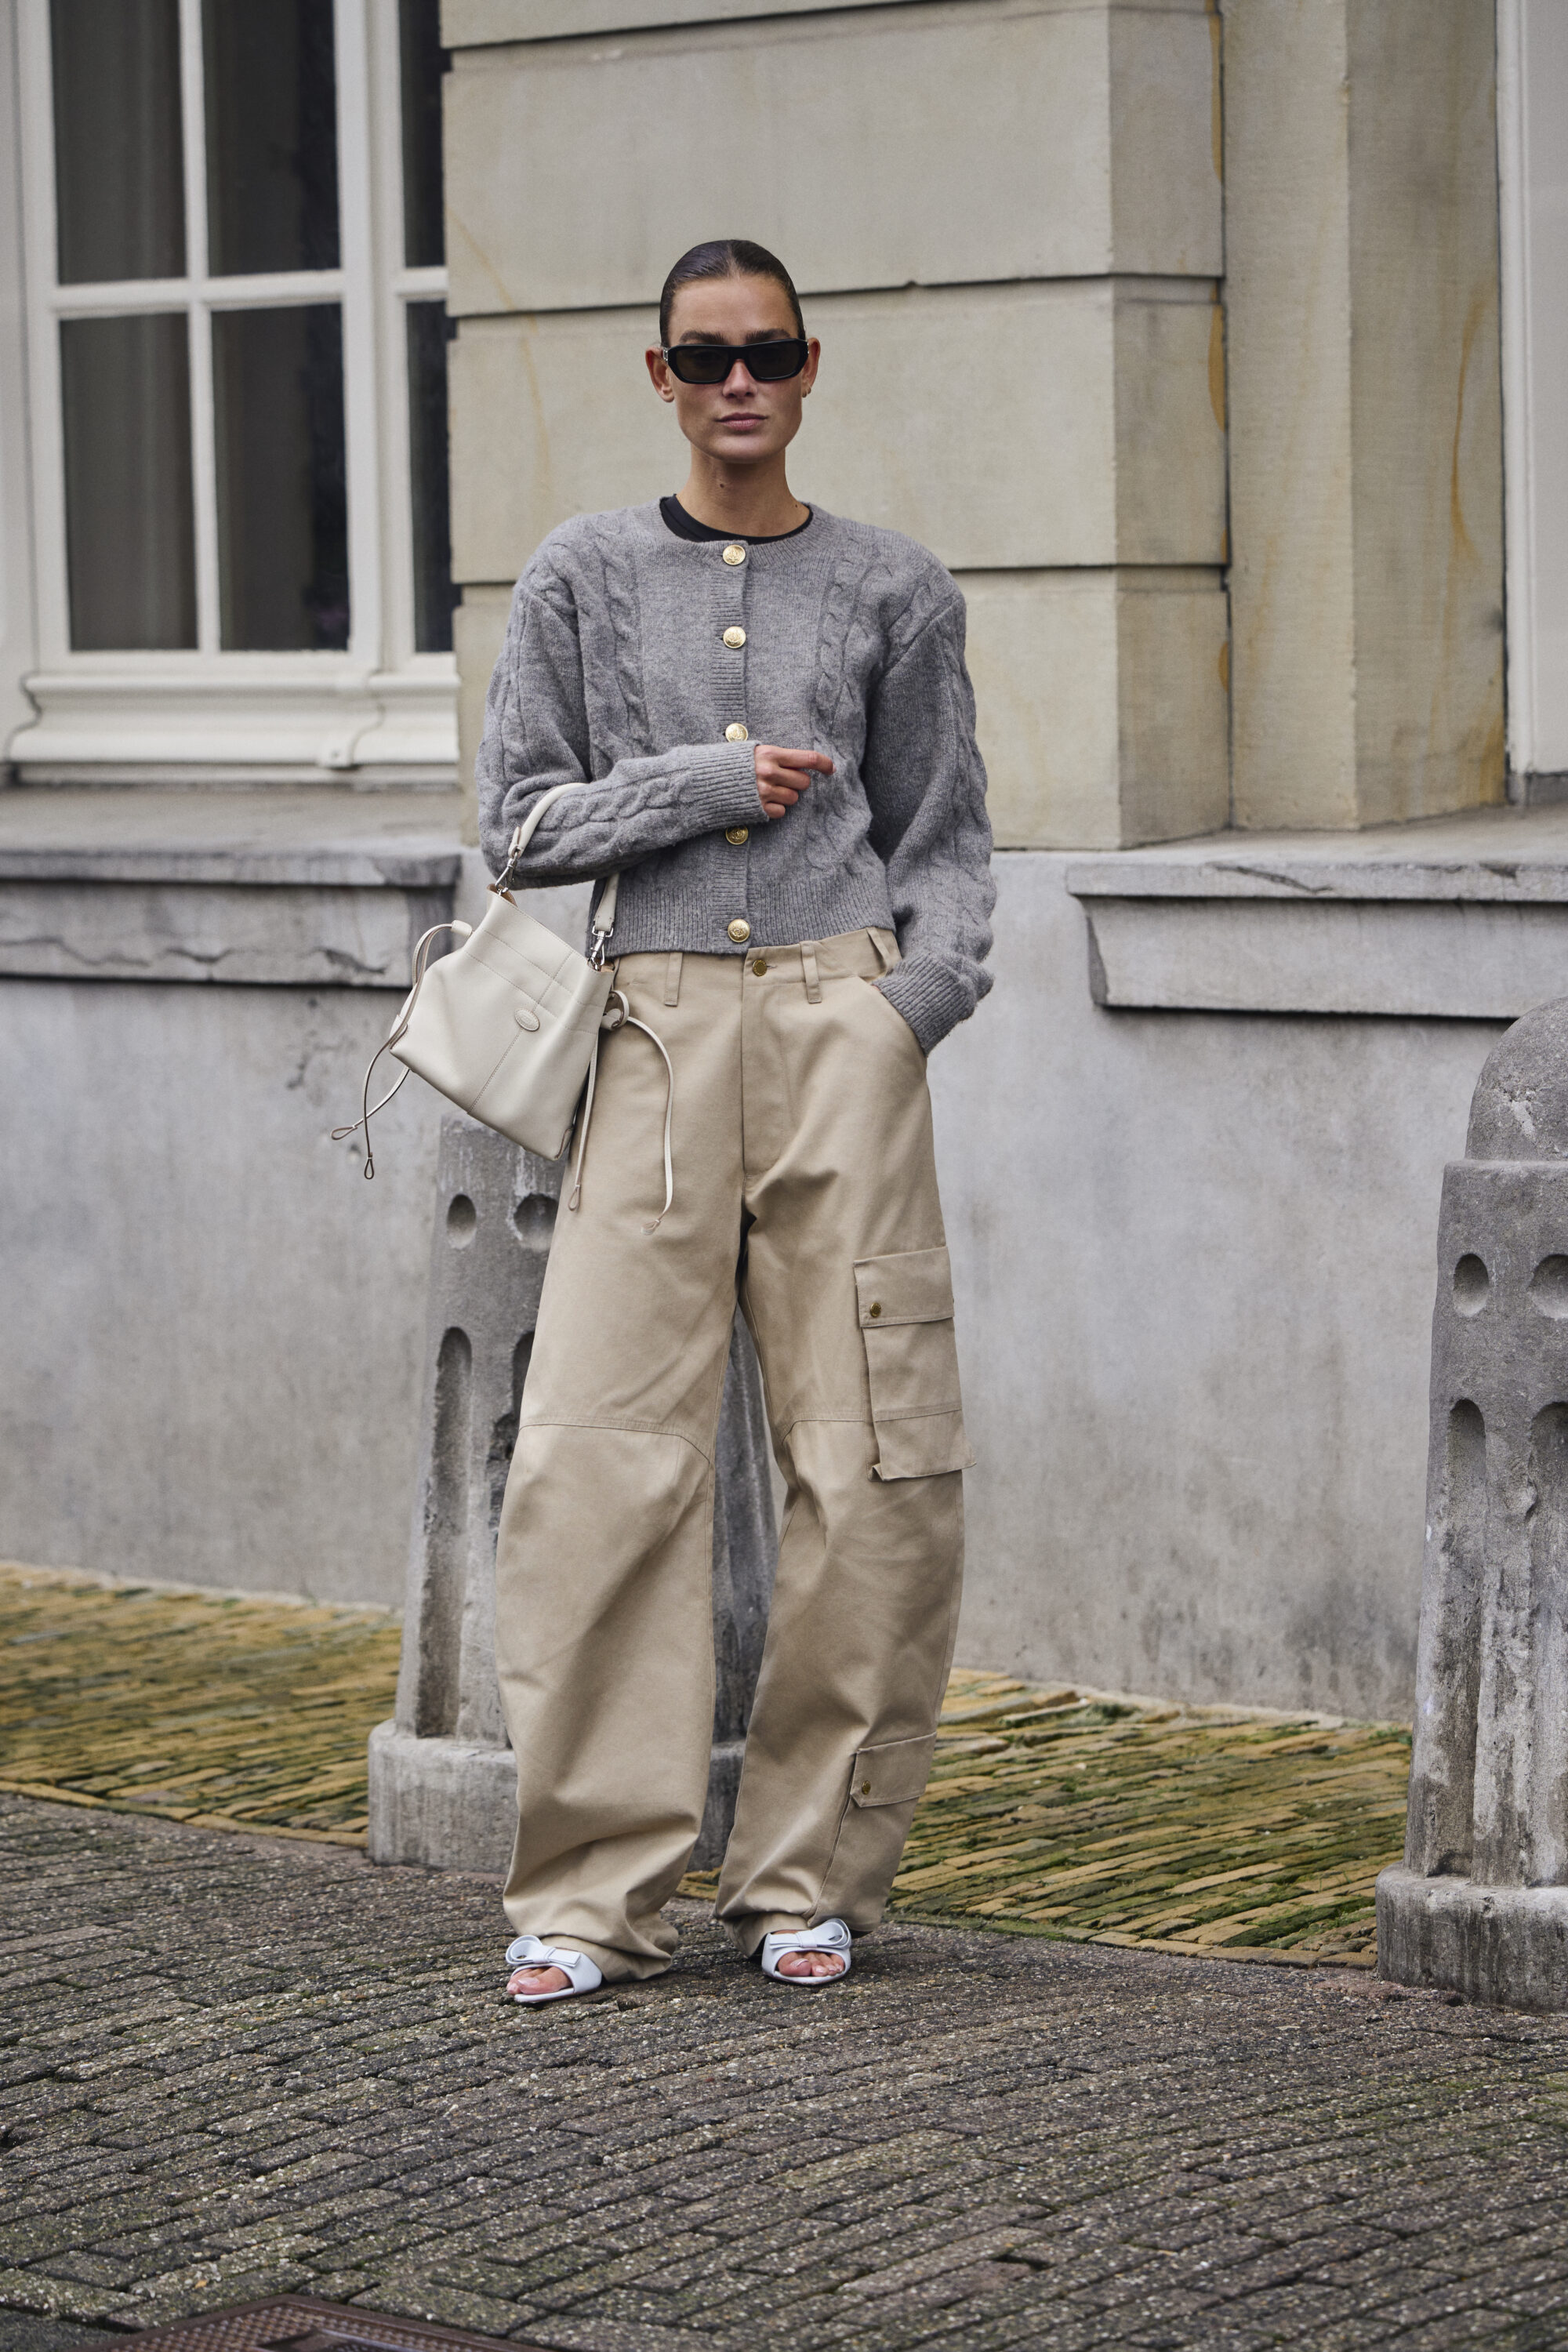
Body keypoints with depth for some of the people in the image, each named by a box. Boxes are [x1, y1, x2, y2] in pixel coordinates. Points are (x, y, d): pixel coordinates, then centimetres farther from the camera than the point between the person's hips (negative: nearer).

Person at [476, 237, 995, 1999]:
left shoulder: (892, 593, 12)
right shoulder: (583, 578, 12)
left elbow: (946, 840, 15)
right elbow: (518, 819, 9)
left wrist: (916, 994, -3)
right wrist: (709, 785, -3)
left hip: (841, 1016, 1)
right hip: (658, 1022, 0)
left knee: (874, 1466, -3)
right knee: (595, 1459, -8)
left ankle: (811, 1870, 10)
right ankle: (593, 1888, 0)